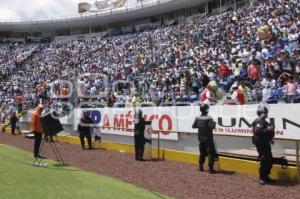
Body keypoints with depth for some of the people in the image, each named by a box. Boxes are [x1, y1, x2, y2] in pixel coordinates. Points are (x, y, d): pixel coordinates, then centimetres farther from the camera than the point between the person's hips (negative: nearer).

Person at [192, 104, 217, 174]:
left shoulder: (197, 118, -2)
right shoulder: (209, 118, -19)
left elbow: (193, 126, 6)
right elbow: (212, 127, -26)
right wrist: (214, 123, -7)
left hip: (201, 138, 6)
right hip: (208, 138, -6)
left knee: (202, 152, 19)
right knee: (211, 153, -1)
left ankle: (201, 167, 25)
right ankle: (211, 169, -6)